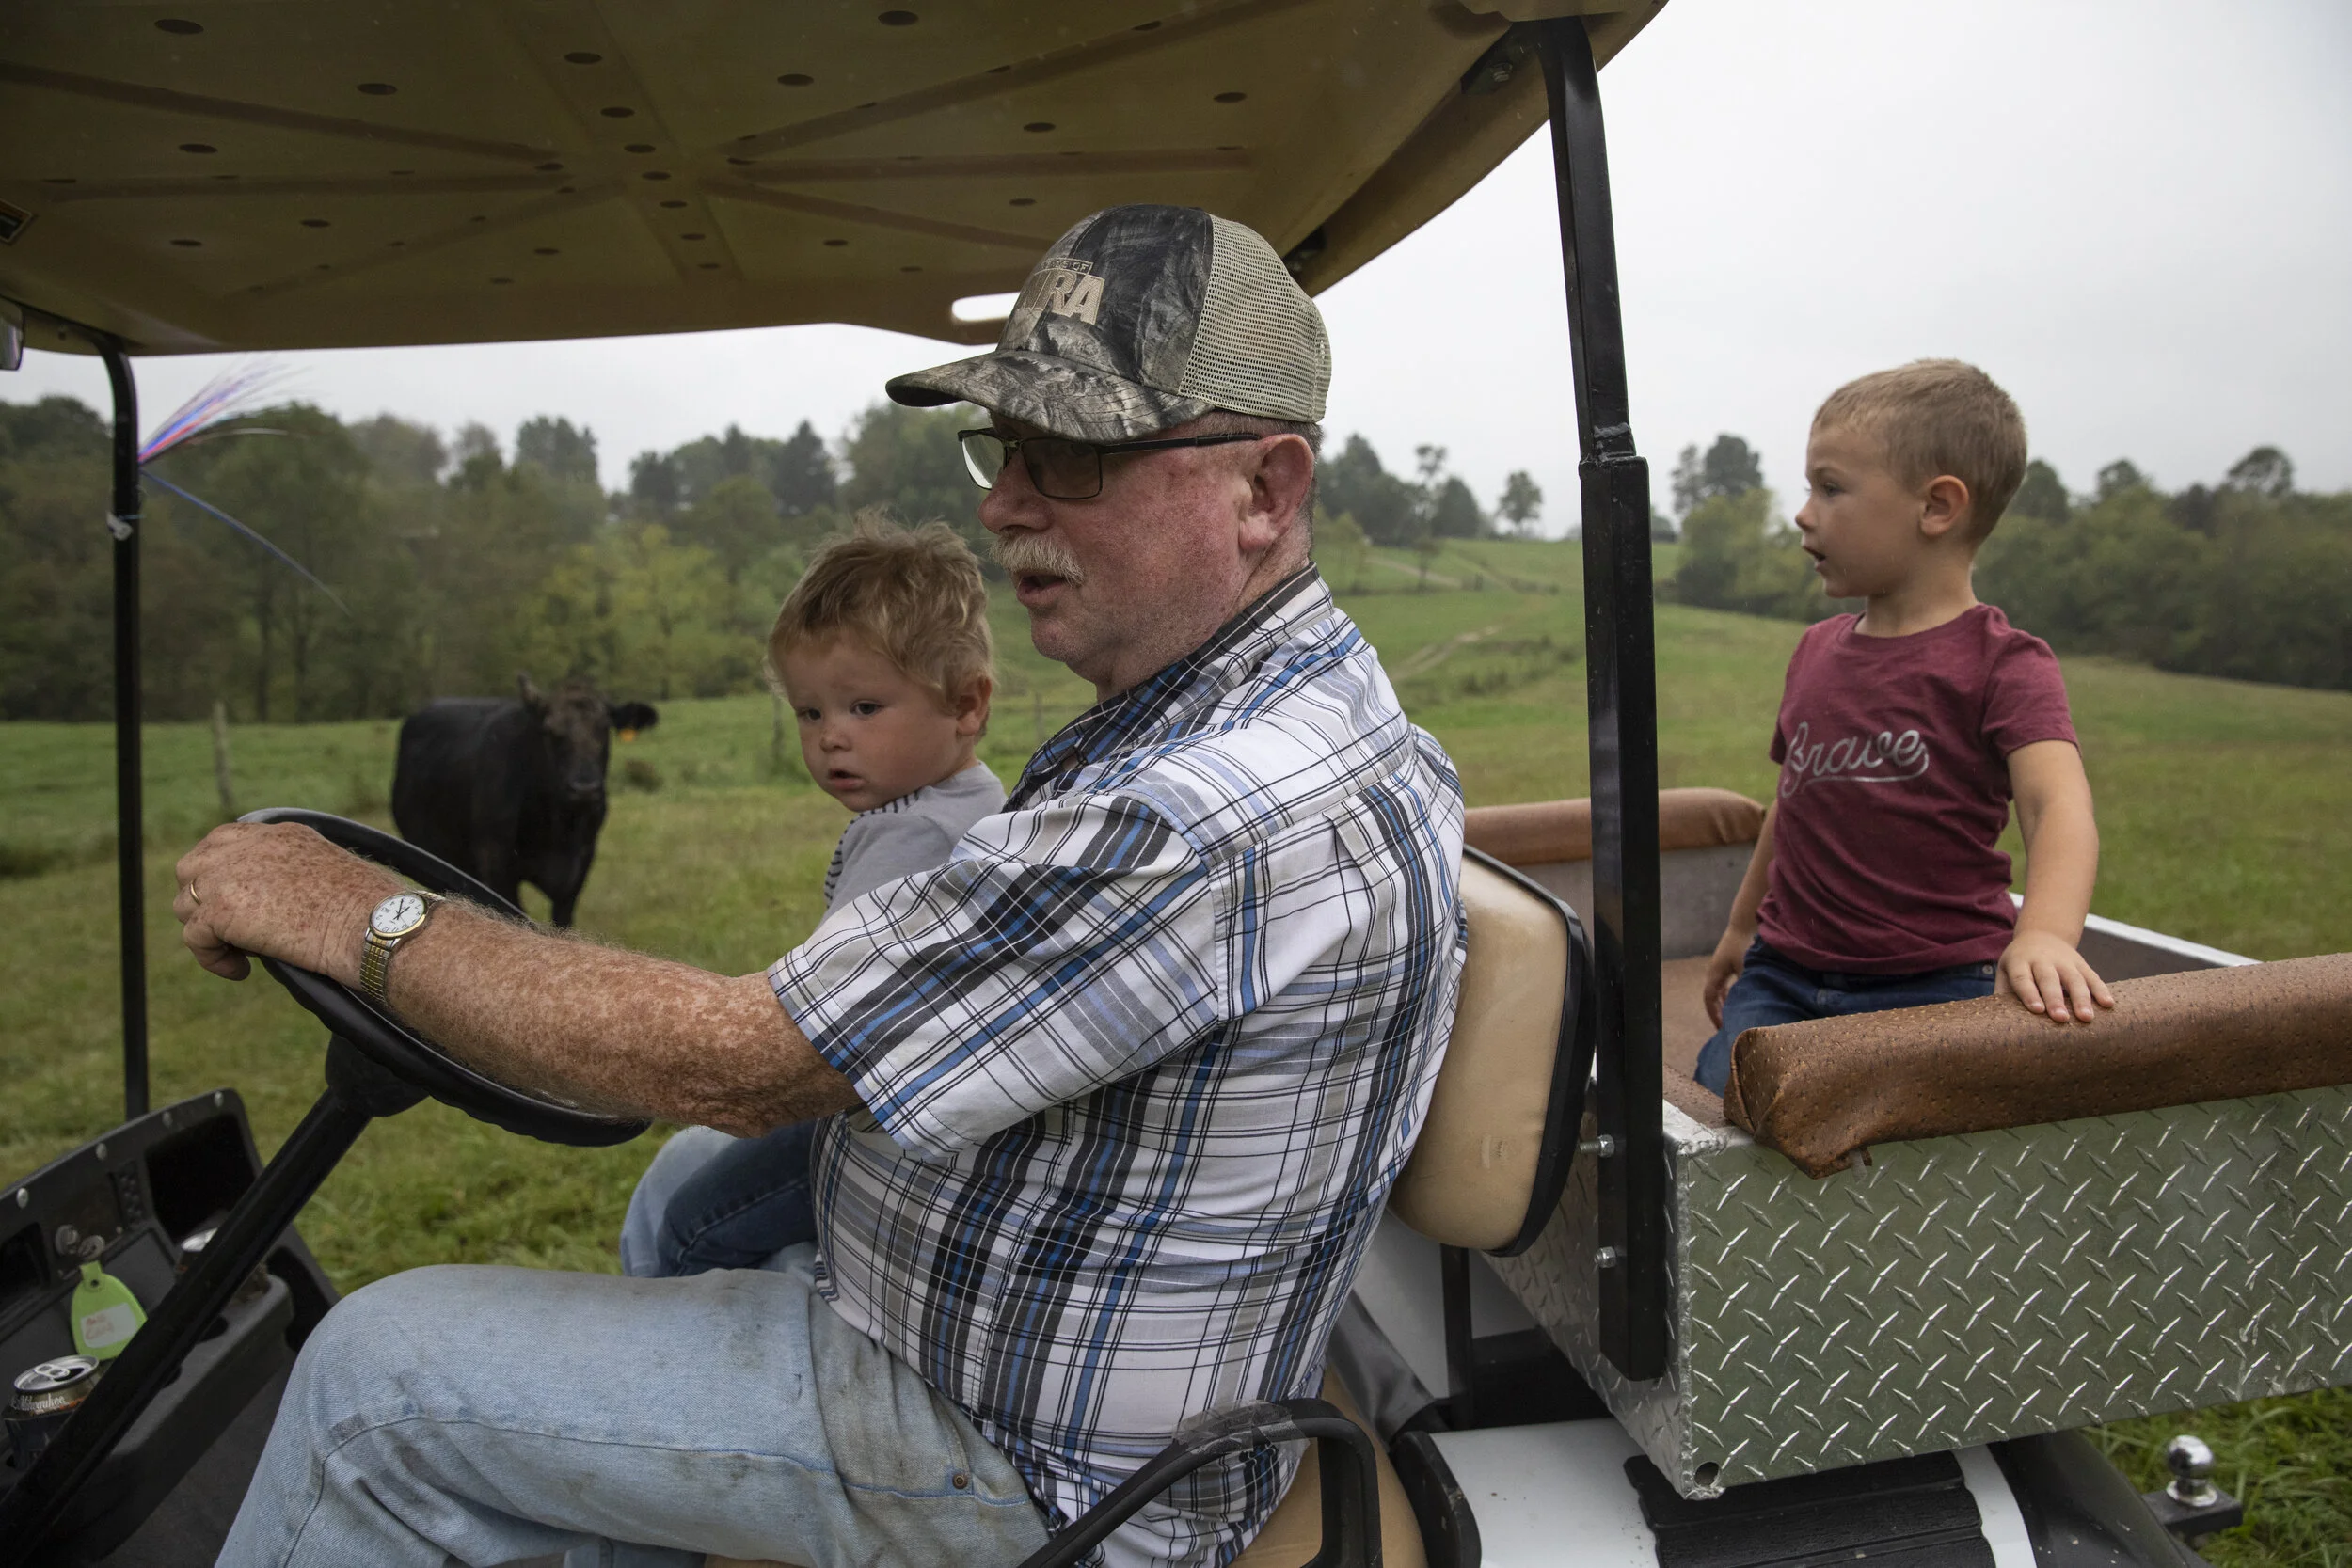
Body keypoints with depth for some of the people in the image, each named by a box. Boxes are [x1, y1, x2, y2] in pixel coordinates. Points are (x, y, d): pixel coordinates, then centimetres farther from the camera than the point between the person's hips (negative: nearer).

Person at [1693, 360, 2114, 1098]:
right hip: (1787, 973, 5)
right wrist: (1741, 927, 28)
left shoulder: (2001, 663, -7)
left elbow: (2059, 805, -22)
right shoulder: (1816, 649, 12)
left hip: (1935, 983, -4)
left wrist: (2045, 933, -41)